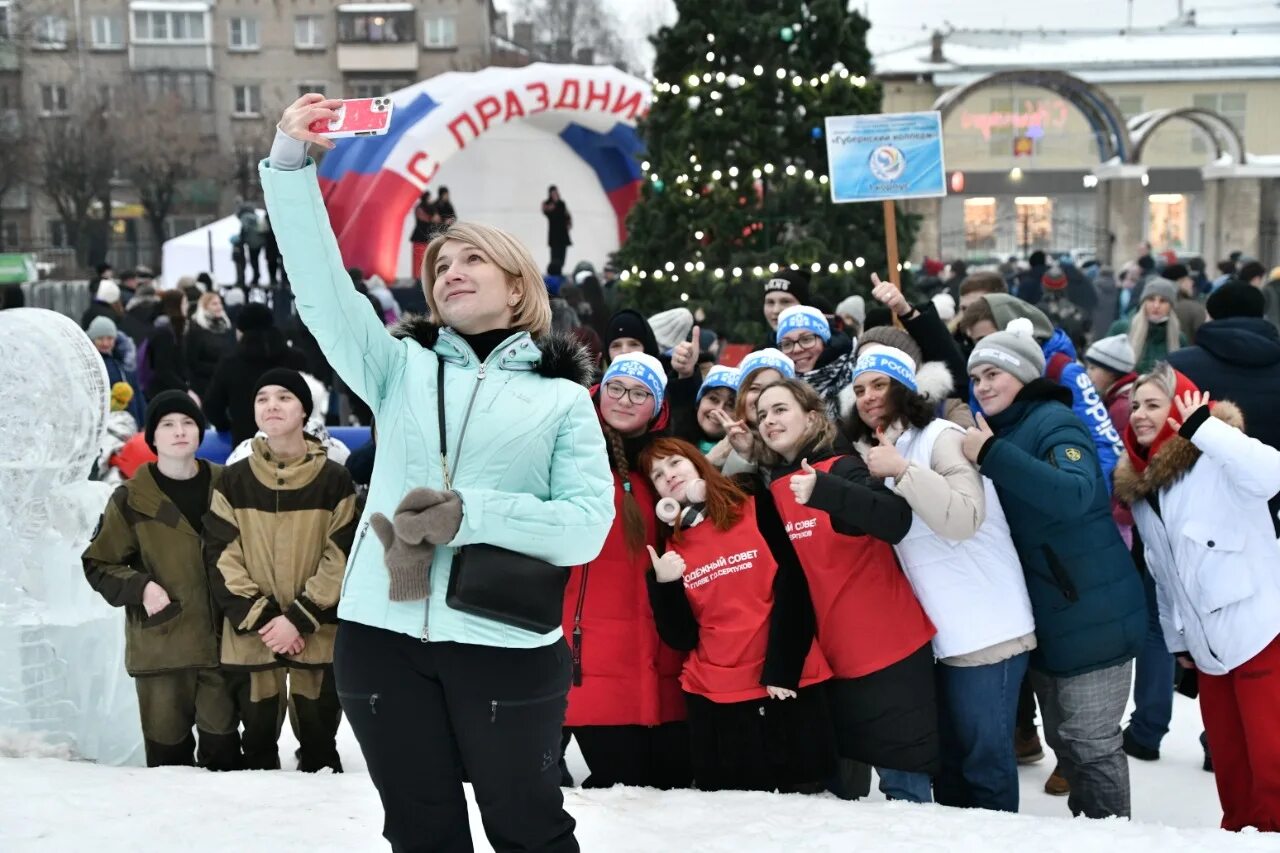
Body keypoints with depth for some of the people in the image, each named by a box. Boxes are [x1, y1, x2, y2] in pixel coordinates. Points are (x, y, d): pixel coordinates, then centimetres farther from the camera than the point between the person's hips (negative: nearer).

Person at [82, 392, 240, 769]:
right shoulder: (132, 498, -2)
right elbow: (98, 565, 5)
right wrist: (139, 587, -12)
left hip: (221, 639, 1)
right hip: (160, 644, -1)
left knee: (222, 741, 7)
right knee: (167, 746, 5)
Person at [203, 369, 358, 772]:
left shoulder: (334, 479, 0)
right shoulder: (234, 480, 5)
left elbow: (342, 559, -3)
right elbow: (221, 558, 0)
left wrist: (299, 619, -12)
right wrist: (261, 618, -11)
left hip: (319, 637, -1)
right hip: (250, 637, 1)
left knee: (319, 746, 8)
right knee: (257, 744, 10)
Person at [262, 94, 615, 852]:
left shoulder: (562, 398, 4)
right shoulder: (401, 368, 10)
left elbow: (588, 526, -6)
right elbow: (322, 288, -3)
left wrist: (471, 514, -17)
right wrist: (291, 166, -12)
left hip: (506, 646, -2)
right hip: (383, 636, 3)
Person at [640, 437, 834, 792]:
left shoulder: (760, 511, 1)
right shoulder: (671, 549, 10)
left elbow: (794, 590, -6)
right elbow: (681, 638, 5)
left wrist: (781, 670, -12)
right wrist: (664, 586, -10)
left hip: (787, 686, -2)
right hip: (713, 698, 3)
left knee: (801, 796, 3)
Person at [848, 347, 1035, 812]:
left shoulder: (942, 437, -11)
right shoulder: (874, 450, 12)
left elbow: (964, 519, -25)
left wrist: (902, 471, -25)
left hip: (985, 628, -8)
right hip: (934, 630, 8)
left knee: (984, 753, -3)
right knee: (946, 754, 15)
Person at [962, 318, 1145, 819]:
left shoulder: (1052, 422, -14)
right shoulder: (999, 432, 11)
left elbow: (1074, 494, -34)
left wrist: (992, 454, -36)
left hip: (1093, 617, -9)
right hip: (1044, 621, 9)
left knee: (1090, 744, -2)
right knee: (1063, 741, 17)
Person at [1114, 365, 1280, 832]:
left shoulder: (1214, 459, -10)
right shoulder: (1139, 485, 12)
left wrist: (1203, 427, -26)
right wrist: (1177, 639, 18)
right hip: (1208, 646, 8)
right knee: (1230, 763, 16)